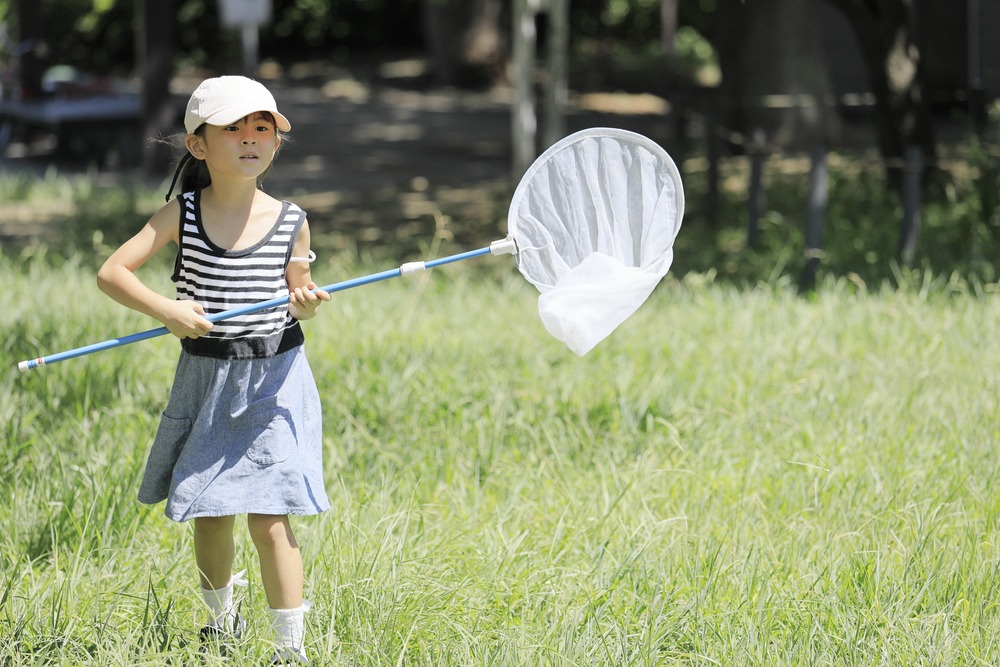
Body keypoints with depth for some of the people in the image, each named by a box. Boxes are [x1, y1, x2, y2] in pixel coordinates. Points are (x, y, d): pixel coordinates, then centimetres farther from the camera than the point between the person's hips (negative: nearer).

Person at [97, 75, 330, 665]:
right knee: (210, 517, 10)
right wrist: (165, 309, -21)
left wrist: (306, 304, -14)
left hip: (274, 379, -1)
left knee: (269, 519, -9)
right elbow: (112, 272, -7)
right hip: (205, 379, 1)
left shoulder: (290, 223, -2)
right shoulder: (184, 215, -5)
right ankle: (223, 617, 37)